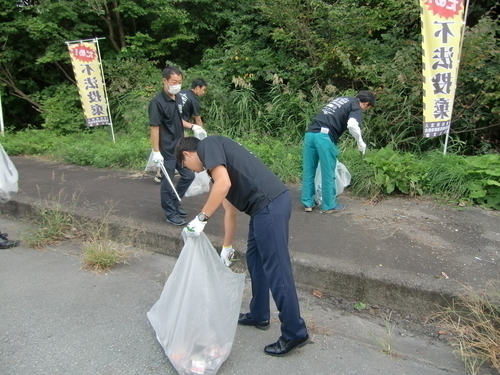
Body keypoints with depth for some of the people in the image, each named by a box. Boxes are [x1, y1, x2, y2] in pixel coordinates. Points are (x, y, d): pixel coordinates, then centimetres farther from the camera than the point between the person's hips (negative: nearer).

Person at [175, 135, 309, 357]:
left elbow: (224, 183, -17)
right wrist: (226, 249, 37)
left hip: (269, 204, -10)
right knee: (254, 258, 22)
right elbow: (230, 211, 31)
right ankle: (259, 316, 37)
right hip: (267, 205, 10)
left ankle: (295, 333, 13)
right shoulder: (216, 159, 27)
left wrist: (201, 218, -8)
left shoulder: (208, 145, 1)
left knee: (276, 269, -1)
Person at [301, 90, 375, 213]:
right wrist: (360, 143, -2)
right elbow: (352, 125, -15)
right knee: (328, 174, 5)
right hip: (325, 136, -7)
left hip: (310, 133, 7)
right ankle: (329, 206, 15)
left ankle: (308, 203, 20)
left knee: (308, 171, 12)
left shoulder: (340, 99, 28)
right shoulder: (356, 108, 5)